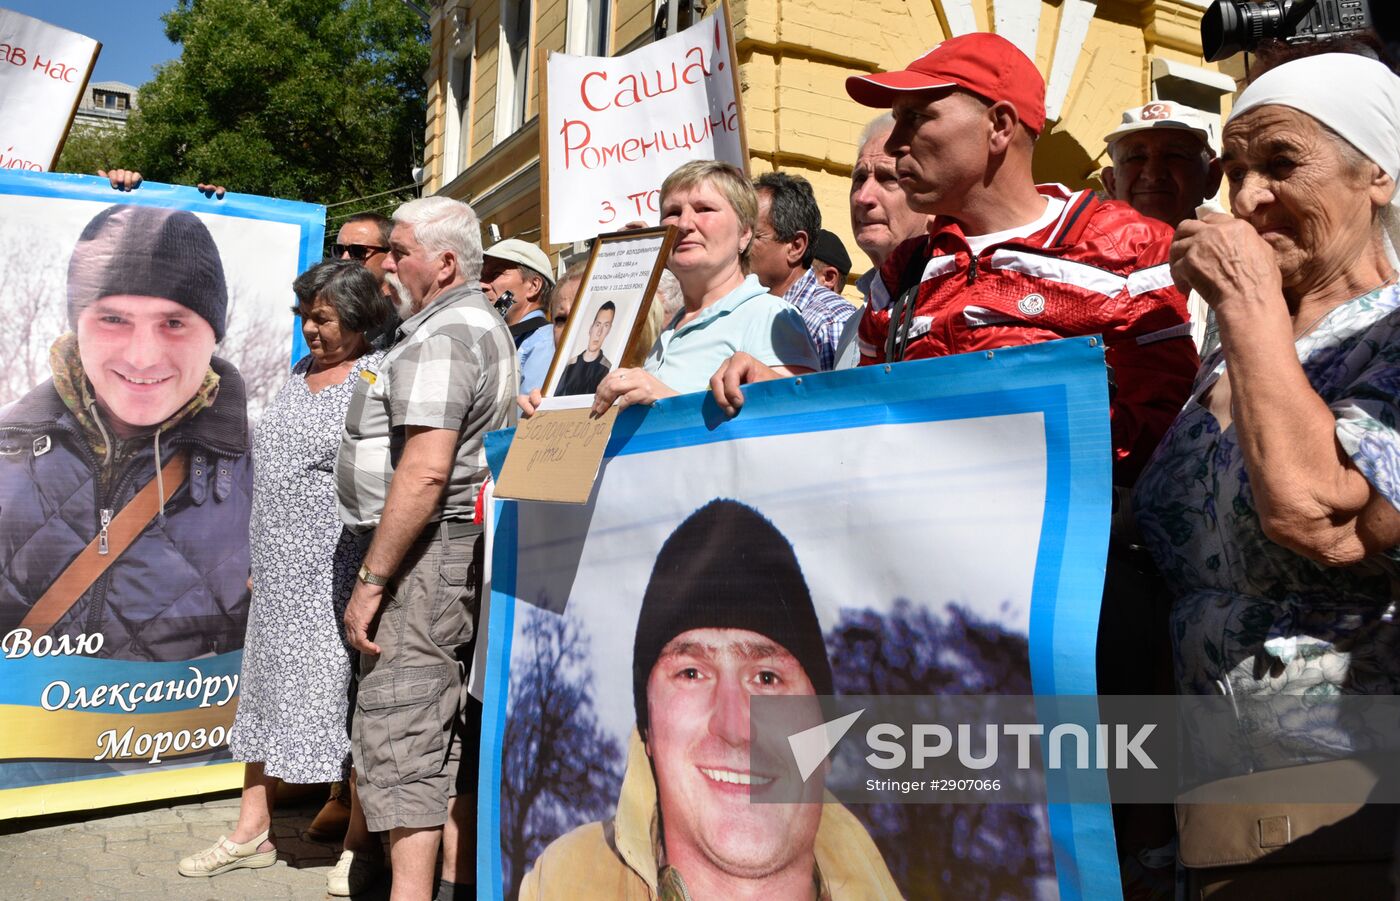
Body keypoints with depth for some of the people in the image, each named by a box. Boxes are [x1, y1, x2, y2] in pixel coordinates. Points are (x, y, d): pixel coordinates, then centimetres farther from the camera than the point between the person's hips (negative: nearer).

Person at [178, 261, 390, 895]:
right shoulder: (300, 373, 14)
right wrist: (261, 557, 20)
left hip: (340, 574, -8)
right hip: (282, 570, 8)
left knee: (346, 695, -1)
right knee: (270, 687, 14)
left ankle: (360, 843, 13)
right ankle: (253, 832, 27)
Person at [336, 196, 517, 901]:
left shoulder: (438, 340, -14)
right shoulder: (488, 326, 20)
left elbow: (424, 471, -24)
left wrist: (370, 579, -20)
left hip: (427, 552, -11)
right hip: (469, 551, 11)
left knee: (397, 735, -8)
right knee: (453, 735, 14)